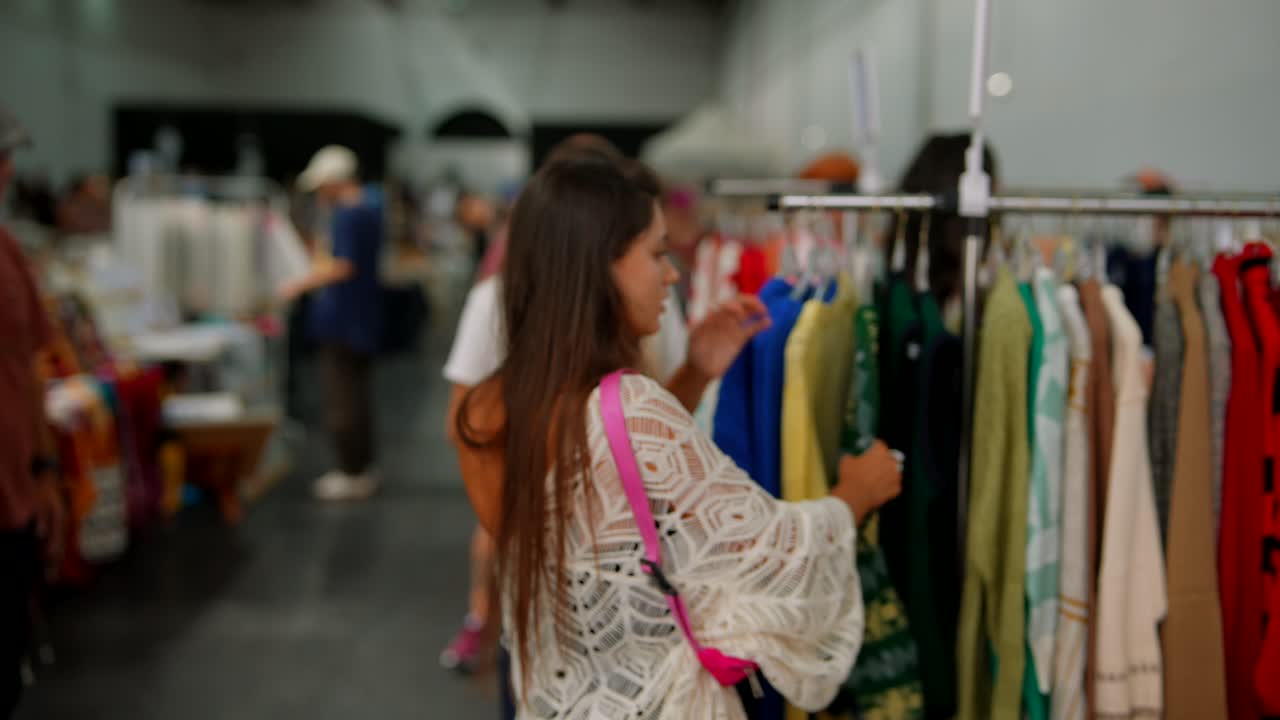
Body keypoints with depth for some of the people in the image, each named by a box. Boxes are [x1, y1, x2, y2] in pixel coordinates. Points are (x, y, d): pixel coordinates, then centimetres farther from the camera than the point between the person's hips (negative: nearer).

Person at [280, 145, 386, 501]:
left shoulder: (348, 215, -19)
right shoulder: (371, 201, 10)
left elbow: (343, 267, -23)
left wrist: (301, 284, -15)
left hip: (343, 322, -10)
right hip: (364, 320, 10)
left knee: (342, 401, -2)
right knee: (357, 397, 18)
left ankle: (353, 474, 4)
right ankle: (362, 467, 27)